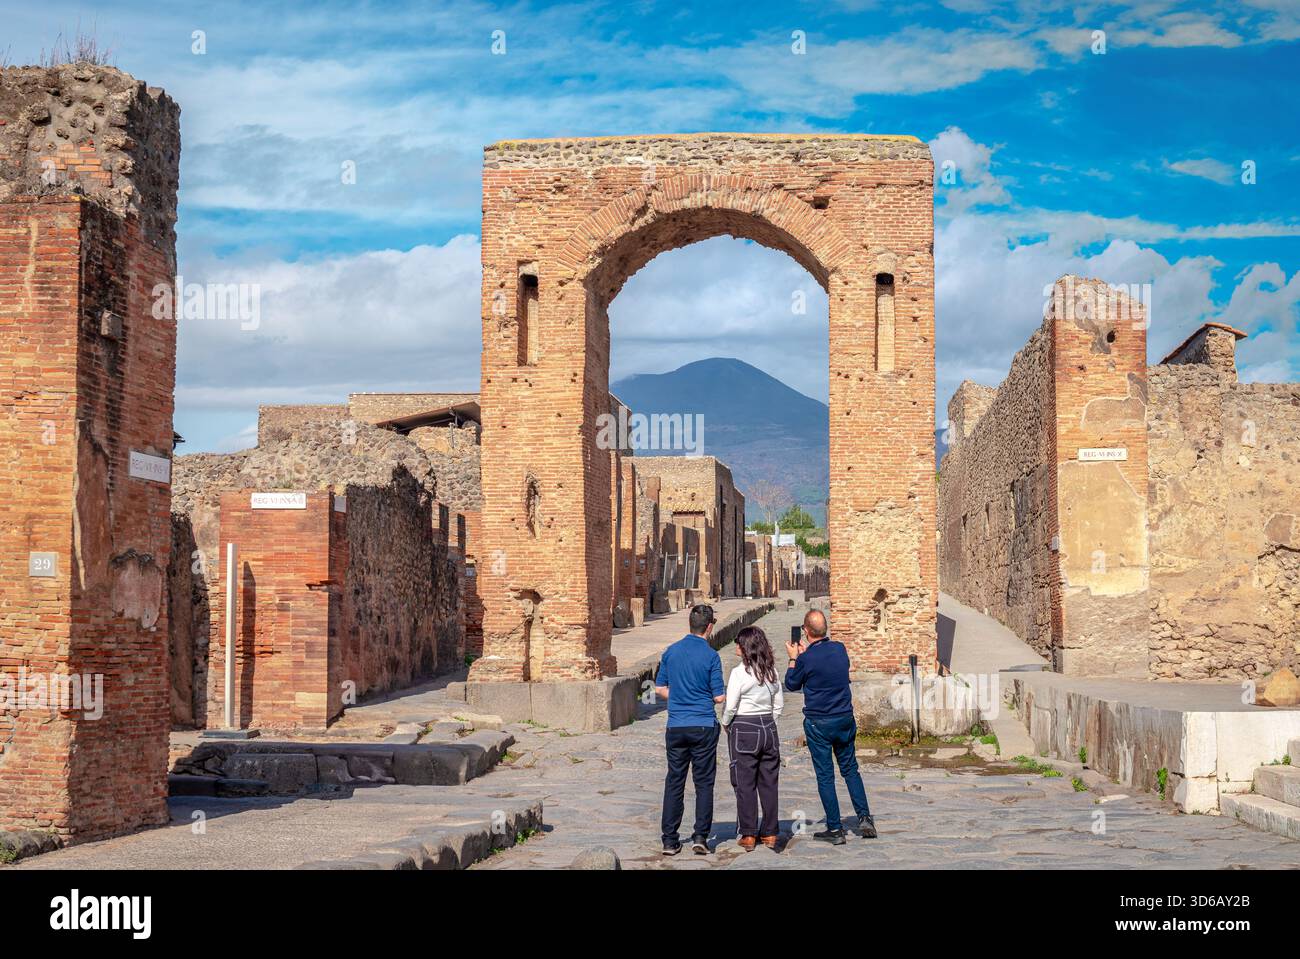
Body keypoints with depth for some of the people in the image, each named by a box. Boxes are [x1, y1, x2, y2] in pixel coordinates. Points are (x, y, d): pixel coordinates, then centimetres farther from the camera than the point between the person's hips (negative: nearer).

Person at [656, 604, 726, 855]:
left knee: (674, 782, 7)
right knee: (704, 783, 5)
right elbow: (719, 696, -6)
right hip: (704, 726, -3)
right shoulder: (711, 656, -8)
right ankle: (700, 837, 0)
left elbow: (660, 688, 8)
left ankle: (670, 840, 6)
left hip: (676, 726, 3)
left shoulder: (671, 651, 3)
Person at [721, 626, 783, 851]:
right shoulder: (772, 671, 3)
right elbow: (779, 705, 8)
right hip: (769, 727, 5)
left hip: (743, 731, -5)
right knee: (768, 782, 10)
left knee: (745, 784, 2)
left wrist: (726, 724, 5)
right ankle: (770, 833, 14)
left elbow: (730, 707, -13)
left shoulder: (739, 673, -14)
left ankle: (747, 835, 4)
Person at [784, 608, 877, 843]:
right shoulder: (840, 649, -1)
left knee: (825, 776, 3)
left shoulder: (806, 659, -16)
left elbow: (792, 685, 1)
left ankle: (835, 829, 5)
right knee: (850, 769, 17)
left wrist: (793, 658, 11)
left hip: (818, 723, -5)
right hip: (845, 719, 5)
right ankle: (864, 818, 10)